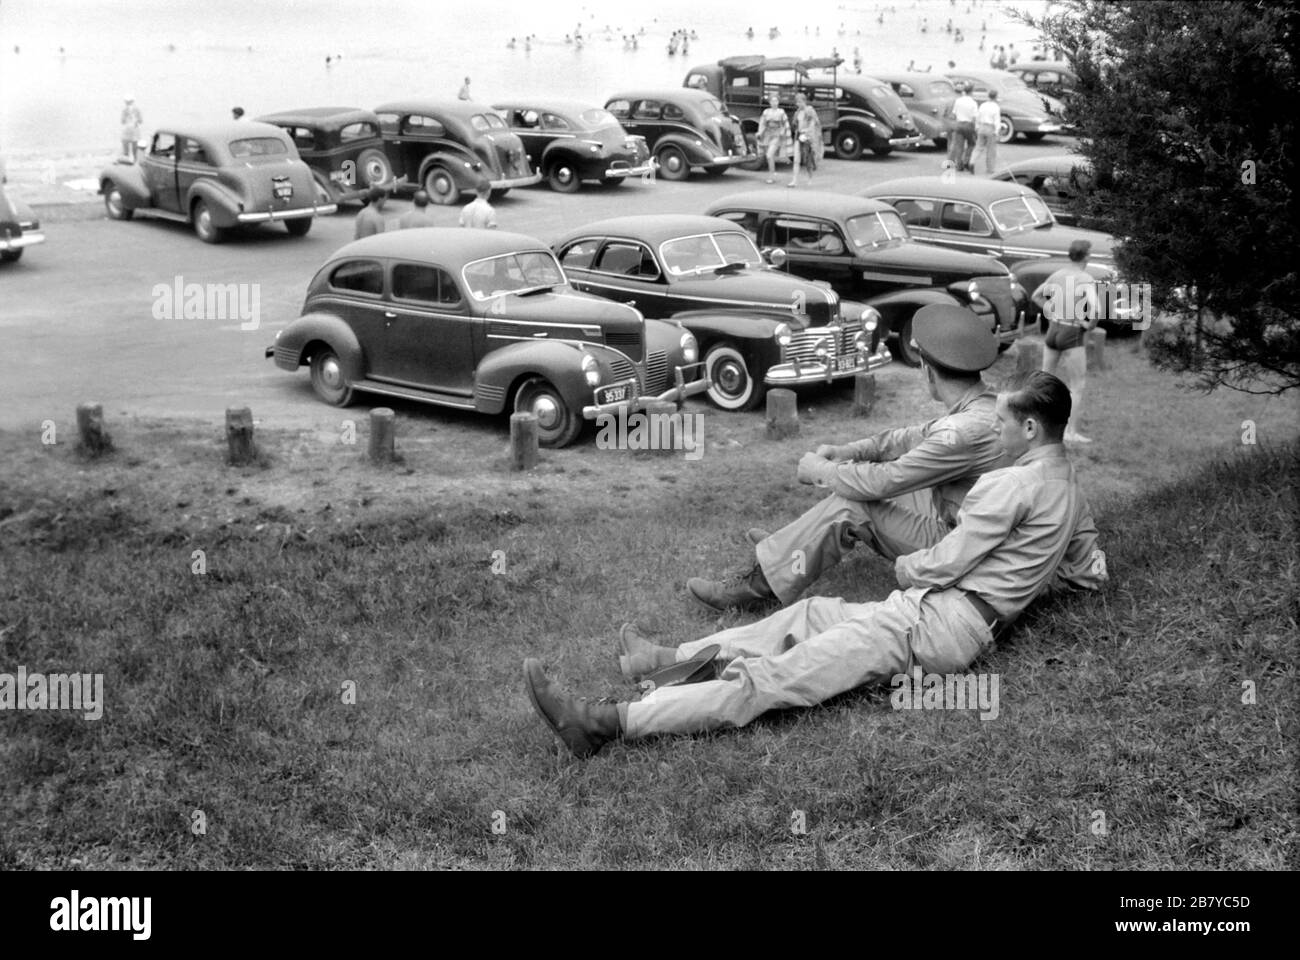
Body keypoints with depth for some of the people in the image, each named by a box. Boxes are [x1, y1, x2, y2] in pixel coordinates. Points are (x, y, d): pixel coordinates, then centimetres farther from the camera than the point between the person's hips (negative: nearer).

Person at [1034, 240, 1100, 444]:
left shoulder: (1057, 275, 5)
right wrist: (1089, 326, -9)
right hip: (1073, 336, -6)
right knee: (1077, 387, 1)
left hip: (1053, 329, 6)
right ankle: (1073, 433, 0)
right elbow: (1096, 310, -27)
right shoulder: (1087, 280, -15)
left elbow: (1036, 296, 20)